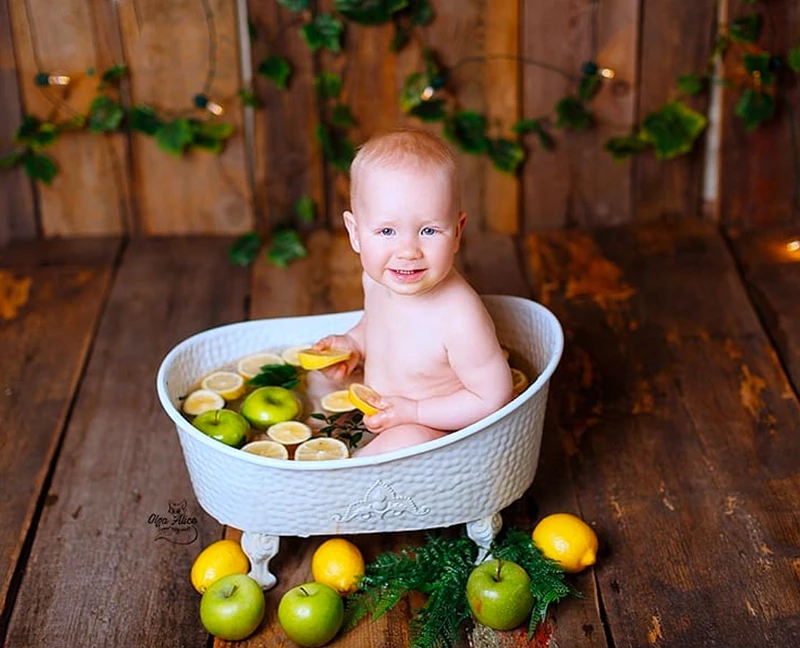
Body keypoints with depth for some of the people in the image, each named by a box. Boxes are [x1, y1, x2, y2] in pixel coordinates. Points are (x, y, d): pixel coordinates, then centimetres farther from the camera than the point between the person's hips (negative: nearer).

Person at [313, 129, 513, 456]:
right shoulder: (377, 280, -9)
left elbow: (494, 399, -23)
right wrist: (353, 344, -4)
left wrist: (413, 411, -24)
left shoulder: (459, 319, -31)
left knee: (406, 440, -36)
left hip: (434, 433, -7)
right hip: (376, 421, 8)